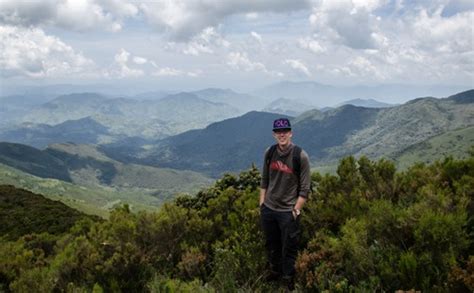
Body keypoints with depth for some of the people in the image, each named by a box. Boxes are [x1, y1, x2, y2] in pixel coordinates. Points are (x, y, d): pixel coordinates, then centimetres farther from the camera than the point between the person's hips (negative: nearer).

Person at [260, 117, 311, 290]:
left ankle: (288, 280, 25)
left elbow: (305, 187, -11)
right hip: (268, 209, 5)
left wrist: (296, 210, -12)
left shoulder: (300, 156, -13)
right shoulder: (269, 153, 0)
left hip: (288, 211, -4)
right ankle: (275, 273, 41)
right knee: (271, 245, 19)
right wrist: (262, 202, 8)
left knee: (288, 248, 5)